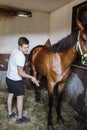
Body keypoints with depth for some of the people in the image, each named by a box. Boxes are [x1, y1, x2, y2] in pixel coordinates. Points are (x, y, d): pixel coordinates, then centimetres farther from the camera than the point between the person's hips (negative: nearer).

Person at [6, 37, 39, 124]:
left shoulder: (15, 51, 2)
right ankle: (20, 118, 20)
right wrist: (31, 77, -19)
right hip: (16, 80, -9)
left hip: (8, 78, 9)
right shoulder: (21, 56, -26)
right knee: (20, 97, 6)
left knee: (10, 95, 21)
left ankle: (10, 114, 39)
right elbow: (20, 73, -26)